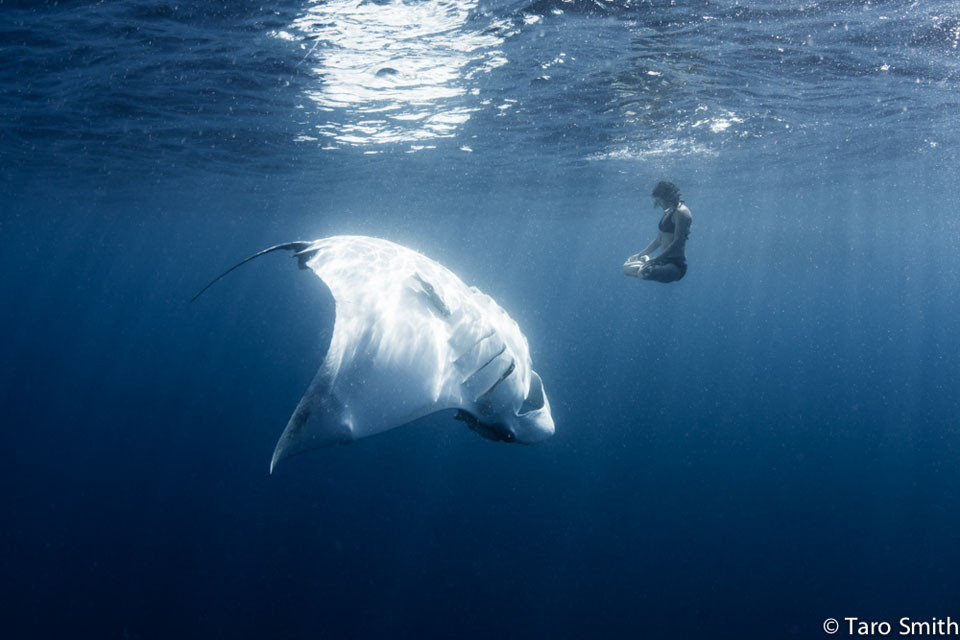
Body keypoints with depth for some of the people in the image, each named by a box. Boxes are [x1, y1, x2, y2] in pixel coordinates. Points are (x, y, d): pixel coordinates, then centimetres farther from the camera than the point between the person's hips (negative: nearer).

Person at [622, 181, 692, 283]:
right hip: (664, 261, 9)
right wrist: (640, 255, 20)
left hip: (676, 264, -9)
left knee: (644, 273, -35)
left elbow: (677, 242, -21)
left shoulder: (681, 212, -14)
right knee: (627, 267, 7)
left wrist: (654, 260, -24)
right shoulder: (667, 213, 16)